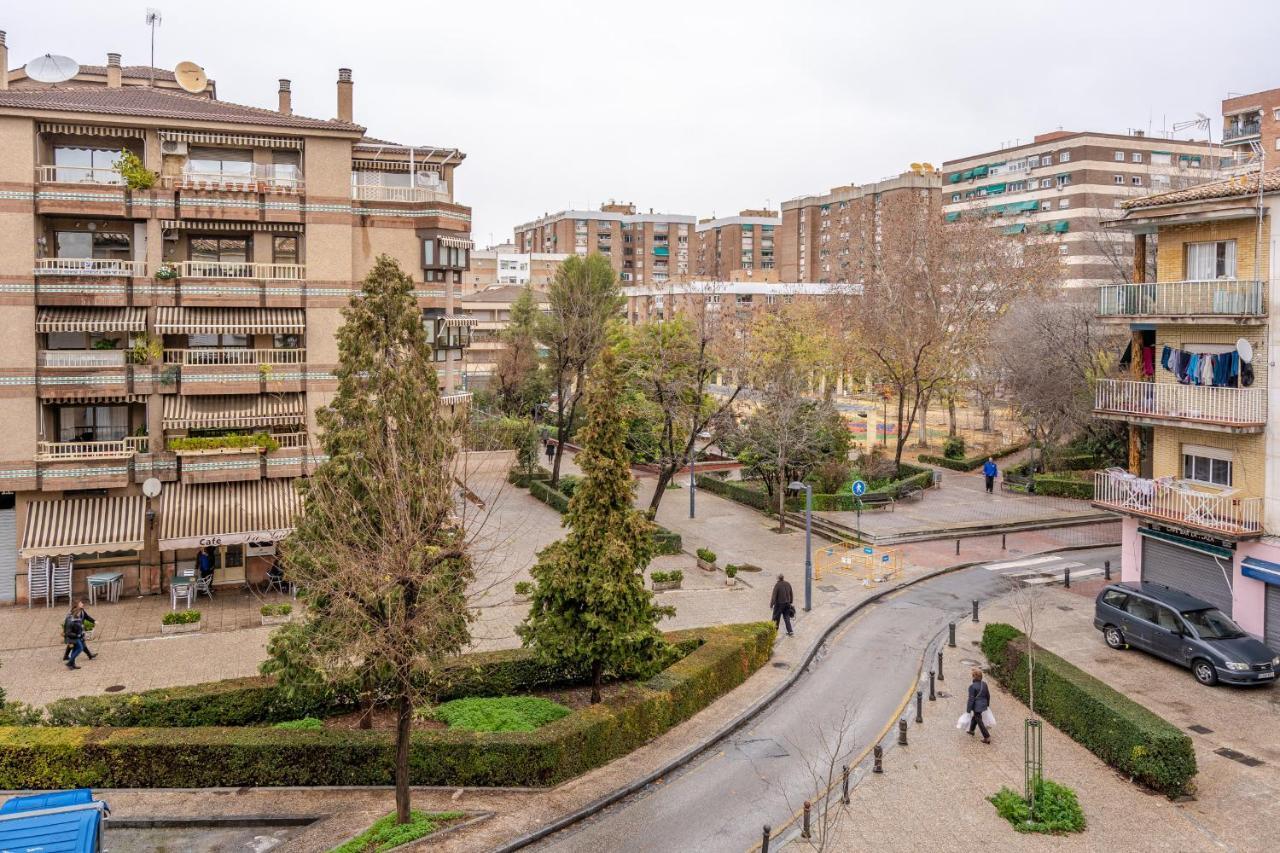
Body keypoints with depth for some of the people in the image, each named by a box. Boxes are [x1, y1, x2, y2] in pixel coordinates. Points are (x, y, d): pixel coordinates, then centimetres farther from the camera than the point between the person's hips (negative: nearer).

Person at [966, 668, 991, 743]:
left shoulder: (972, 686, -23)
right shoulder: (984, 684, -3)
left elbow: (971, 699, -19)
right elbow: (988, 695, 9)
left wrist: (968, 710, -11)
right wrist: (987, 704, 24)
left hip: (977, 706, -8)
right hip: (983, 705, 8)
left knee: (979, 721, 3)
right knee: (975, 717, 27)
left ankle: (987, 737, 3)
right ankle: (971, 730, 45)